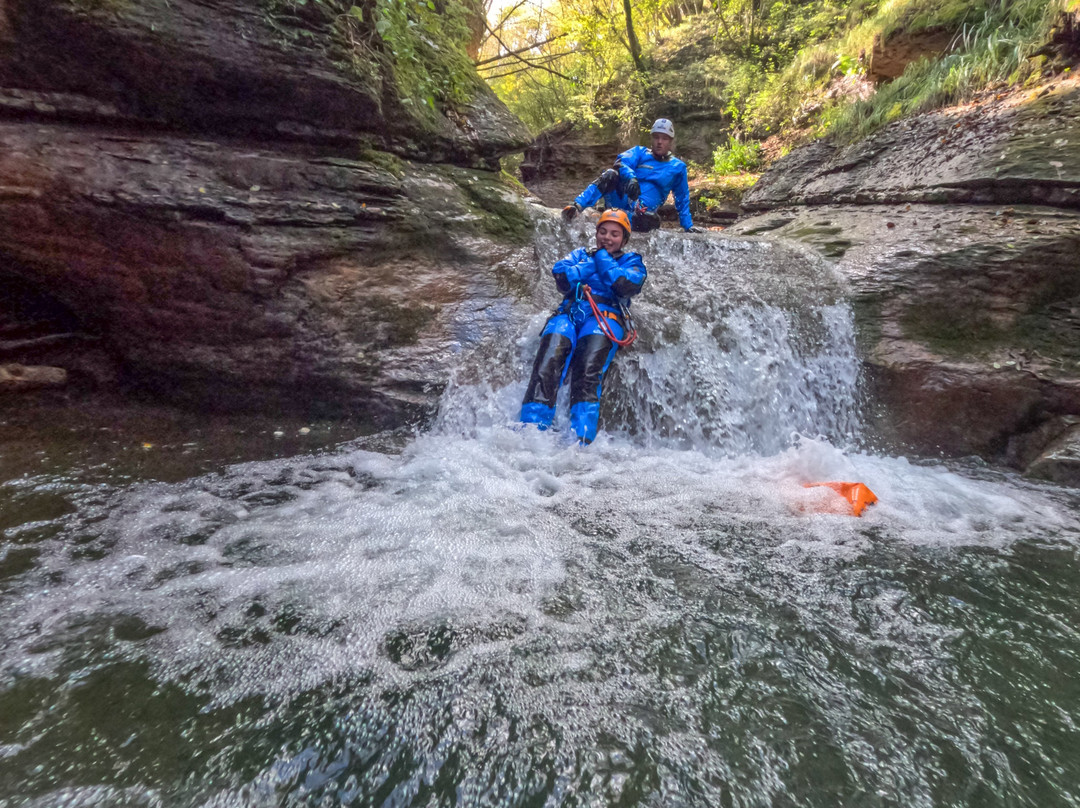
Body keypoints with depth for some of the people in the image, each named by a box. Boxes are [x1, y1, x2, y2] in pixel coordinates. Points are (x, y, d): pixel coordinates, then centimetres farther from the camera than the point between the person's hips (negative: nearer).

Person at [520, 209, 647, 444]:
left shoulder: (632, 261, 24)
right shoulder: (581, 253, 31)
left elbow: (627, 286, 0)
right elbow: (562, 277, 10)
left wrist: (602, 258, 10)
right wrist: (595, 263, 9)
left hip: (606, 315, -2)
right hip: (568, 312, 2)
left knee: (588, 372, -31)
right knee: (546, 366, -27)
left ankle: (580, 440, -42)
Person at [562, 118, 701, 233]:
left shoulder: (678, 167, 14)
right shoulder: (640, 152, 12)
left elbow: (682, 199, 19)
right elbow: (622, 160, -9)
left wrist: (688, 225, 14)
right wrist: (631, 177, -31)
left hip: (643, 208, 0)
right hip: (620, 199, 0)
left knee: (646, 220, -39)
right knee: (610, 175, -28)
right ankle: (577, 207, -35)